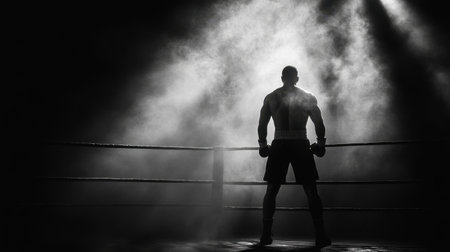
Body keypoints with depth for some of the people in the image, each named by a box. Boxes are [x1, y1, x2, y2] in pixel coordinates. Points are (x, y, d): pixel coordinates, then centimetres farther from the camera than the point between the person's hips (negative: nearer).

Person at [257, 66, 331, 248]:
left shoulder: (270, 98, 9)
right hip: (300, 145, -1)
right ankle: (320, 237, 0)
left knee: (271, 191, 9)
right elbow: (319, 123, 4)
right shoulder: (308, 97, 6)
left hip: (279, 146, 1)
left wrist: (263, 145, 19)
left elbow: (262, 125, 9)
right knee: (311, 192, 3)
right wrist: (320, 143, 15)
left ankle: (265, 236, 7)